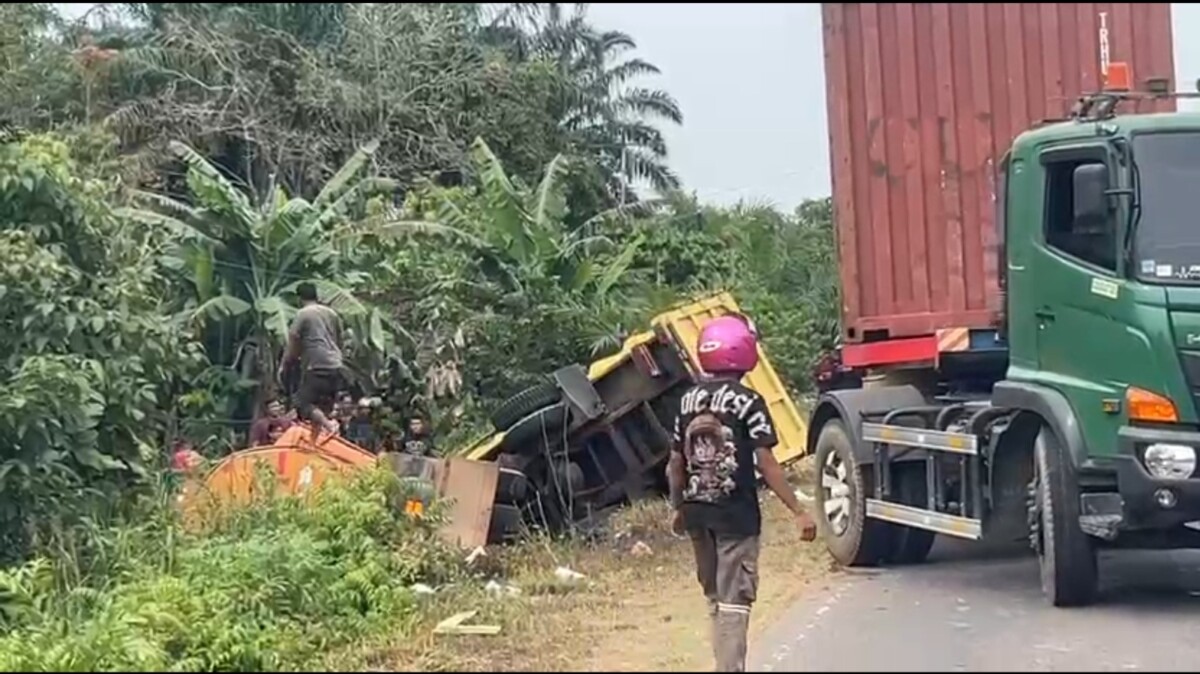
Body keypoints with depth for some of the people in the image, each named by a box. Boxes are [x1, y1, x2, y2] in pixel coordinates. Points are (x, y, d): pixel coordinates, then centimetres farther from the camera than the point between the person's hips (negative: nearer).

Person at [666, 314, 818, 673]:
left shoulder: (688, 401, 4)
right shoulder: (747, 401, -12)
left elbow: (676, 463, 8)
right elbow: (766, 462, -16)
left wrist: (678, 508, 23)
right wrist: (798, 511, -13)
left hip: (697, 513, 6)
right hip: (736, 514, -5)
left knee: (715, 596, 18)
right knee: (734, 600, -3)